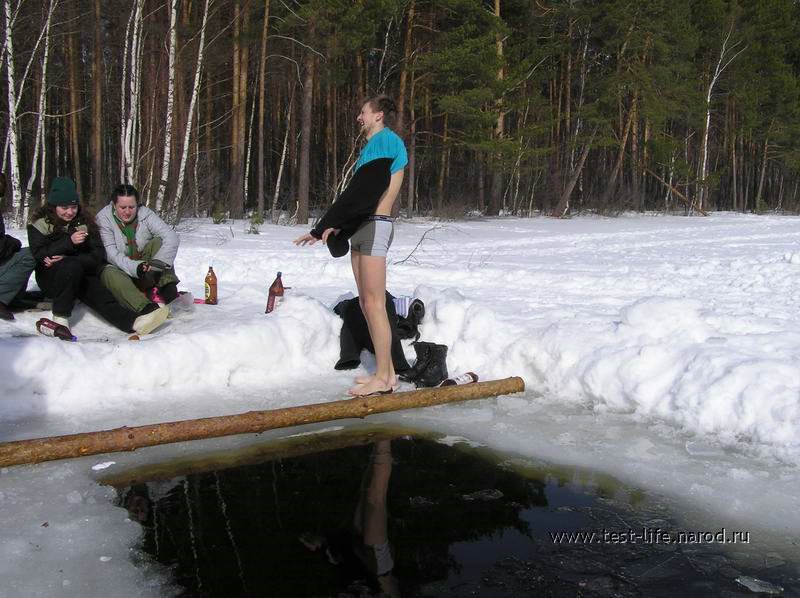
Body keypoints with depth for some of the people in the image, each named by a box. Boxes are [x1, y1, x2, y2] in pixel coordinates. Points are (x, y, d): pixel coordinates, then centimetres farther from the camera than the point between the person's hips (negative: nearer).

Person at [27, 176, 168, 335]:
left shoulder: (85, 222, 8)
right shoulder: (40, 224, 1)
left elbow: (98, 254, -2)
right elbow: (39, 254, -12)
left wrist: (66, 259, -18)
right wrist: (69, 242, -25)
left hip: (79, 275, 2)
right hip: (51, 277, -2)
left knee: (97, 291, -31)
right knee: (73, 266, -36)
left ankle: (133, 321, -57)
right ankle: (60, 317, -33)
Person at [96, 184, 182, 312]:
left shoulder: (145, 214, -9)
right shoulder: (104, 218, -11)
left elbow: (172, 237, -22)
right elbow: (112, 254, -19)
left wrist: (158, 262, -39)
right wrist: (135, 267, -38)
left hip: (148, 269, 1)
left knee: (158, 241, -20)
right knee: (109, 273, -34)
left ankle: (170, 292, -32)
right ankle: (146, 309, -55)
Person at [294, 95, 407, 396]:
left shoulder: (384, 141, -9)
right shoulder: (373, 146, 22)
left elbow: (361, 193, -17)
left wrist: (322, 227, -16)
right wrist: (336, 225, 10)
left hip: (374, 226, -10)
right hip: (360, 228, 10)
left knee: (374, 303, -8)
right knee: (366, 303, 9)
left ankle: (383, 378, -3)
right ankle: (386, 371, 15)